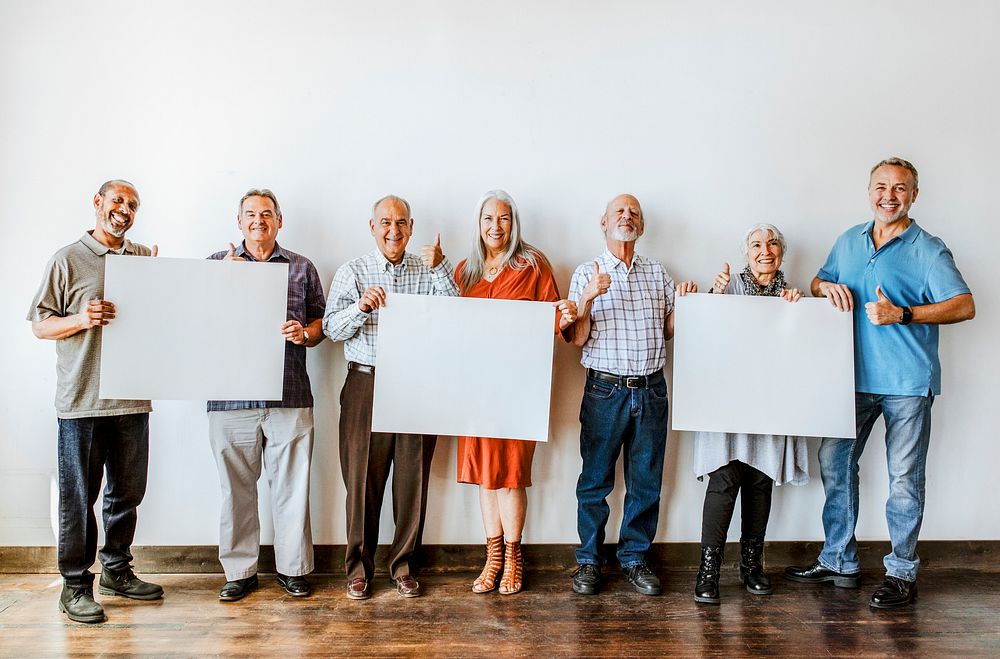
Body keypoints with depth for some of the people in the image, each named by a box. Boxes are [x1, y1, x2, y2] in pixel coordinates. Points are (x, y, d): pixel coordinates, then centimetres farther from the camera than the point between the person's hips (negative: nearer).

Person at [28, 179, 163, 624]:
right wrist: (81, 320, -17)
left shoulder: (146, 259, 12)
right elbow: (39, 325, 1)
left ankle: (116, 571, 28)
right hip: (81, 400, -4)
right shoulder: (68, 260, 1)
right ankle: (76, 585, 16)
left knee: (127, 492, 12)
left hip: (132, 398, 4)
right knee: (78, 496, 3)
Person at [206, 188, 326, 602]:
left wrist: (303, 333, -9)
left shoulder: (302, 268, 12)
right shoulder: (218, 263, 13)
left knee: (291, 485, 4)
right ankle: (240, 571, 21)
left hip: (290, 394, 0)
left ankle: (293, 568, 18)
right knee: (237, 486, 7)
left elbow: (319, 325, 13)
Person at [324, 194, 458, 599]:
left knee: (413, 479, 7)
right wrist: (361, 306, -20)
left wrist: (440, 267, -14)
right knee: (363, 479, 3)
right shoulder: (352, 272, 7)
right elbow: (331, 329, -2)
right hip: (366, 385, -1)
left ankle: (404, 565, 22)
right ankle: (359, 567, 20)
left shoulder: (429, 271, 9)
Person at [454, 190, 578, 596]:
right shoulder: (465, 271, 13)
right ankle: (493, 556, 21)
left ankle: (512, 557, 16)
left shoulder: (533, 265, 1)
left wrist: (565, 319, -23)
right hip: (476, 380, 4)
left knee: (511, 468, -1)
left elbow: (551, 322, -2)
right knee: (483, 466, 8)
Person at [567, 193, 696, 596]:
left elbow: (668, 332, 16)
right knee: (595, 480, 4)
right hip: (605, 390, -3)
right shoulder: (587, 274, 2)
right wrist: (588, 298, -18)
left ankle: (634, 559, 24)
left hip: (651, 390, 3)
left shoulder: (657, 273, 12)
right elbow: (577, 340, -3)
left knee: (646, 482, 9)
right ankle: (589, 561, 18)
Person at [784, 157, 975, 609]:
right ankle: (839, 562, 23)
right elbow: (817, 282, 22)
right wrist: (829, 287, -2)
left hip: (907, 381, -5)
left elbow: (965, 306, -12)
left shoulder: (928, 250, -4)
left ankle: (902, 572, 20)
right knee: (834, 462, 8)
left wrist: (902, 314, -22)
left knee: (904, 479, 3)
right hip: (855, 376, 5)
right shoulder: (849, 242, 12)